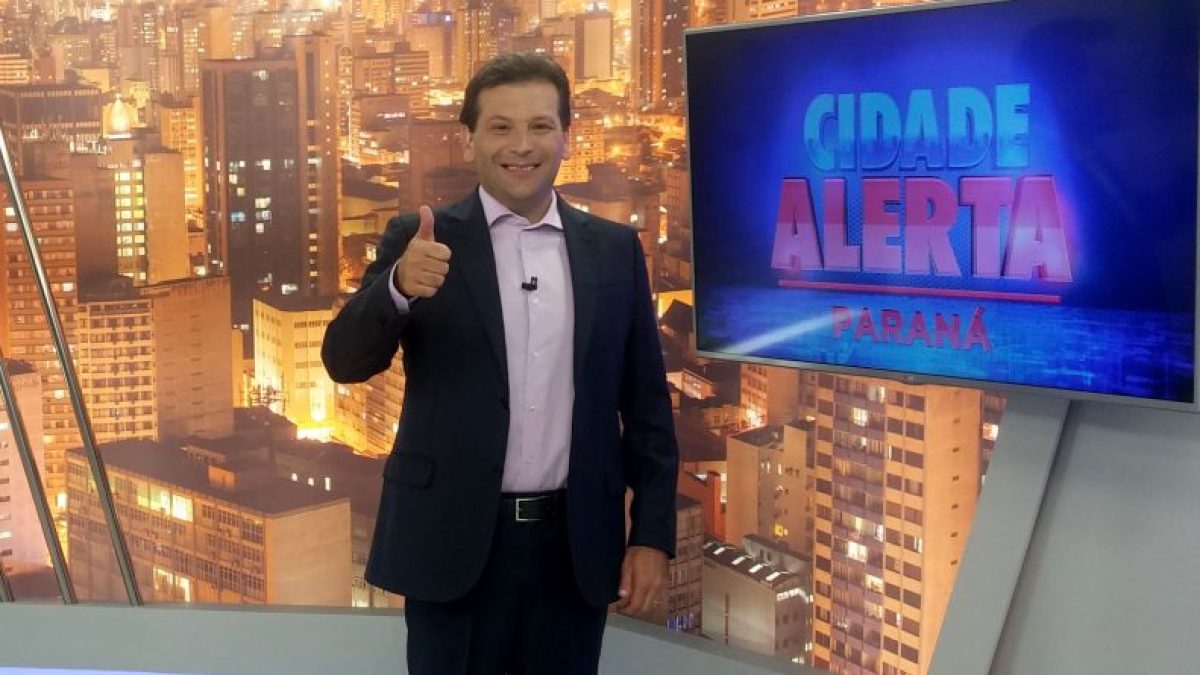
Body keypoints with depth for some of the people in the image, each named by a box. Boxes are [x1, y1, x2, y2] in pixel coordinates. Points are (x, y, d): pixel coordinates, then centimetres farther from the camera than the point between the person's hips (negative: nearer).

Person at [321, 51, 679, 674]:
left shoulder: (614, 249, 5)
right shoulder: (422, 241, -1)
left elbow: (646, 402, 7)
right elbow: (346, 362, -10)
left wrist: (653, 533, 2)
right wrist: (398, 287, -29)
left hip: (576, 543, 2)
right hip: (454, 541, -2)